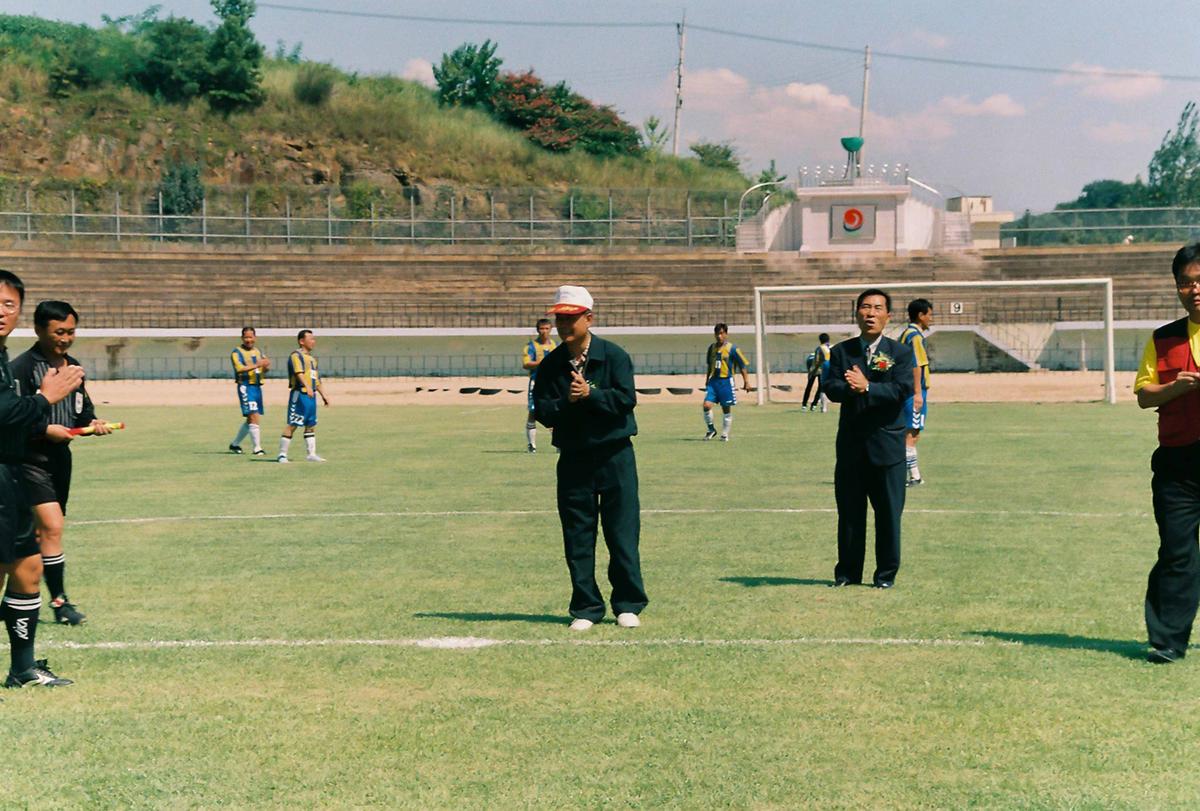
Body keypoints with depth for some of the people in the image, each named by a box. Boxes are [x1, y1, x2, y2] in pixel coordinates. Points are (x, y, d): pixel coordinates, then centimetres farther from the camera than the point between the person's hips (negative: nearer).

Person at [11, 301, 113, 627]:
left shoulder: (73, 367, 12)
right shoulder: (21, 368, -13)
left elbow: (83, 409, 20)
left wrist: (92, 422, -1)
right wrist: (45, 429, -21)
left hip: (60, 457, 8)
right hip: (30, 461, -8)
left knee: (38, 532, 13)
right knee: (52, 527, -15)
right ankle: (59, 602, -6)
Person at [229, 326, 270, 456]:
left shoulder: (259, 352, 15)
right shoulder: (237, 352, -4)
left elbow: (264, 369, 6)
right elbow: (240, 368, -19)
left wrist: (266, 366, -18)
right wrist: (256, 365, -32)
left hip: (257, 387, 7)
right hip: (246, 386, -7)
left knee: (251, 420, 12)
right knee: (254, 417, -14)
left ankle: (234, 444, 27)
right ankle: (257, 448, -11)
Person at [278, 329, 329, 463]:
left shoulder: (312, 358, 21)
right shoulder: (296, 356, -8)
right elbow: (299, 373, -25)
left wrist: (323, 395, 25)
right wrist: (307, 387, -39)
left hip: (311, 396, 9)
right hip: (299, 394, -9)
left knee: (311, 425, 12)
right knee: (292, 425, -8)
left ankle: (311, 454, 18)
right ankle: (282, 454, -3)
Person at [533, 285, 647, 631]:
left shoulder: (614, 355, -4)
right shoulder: (551, 365, 5)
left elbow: (627, 399, -13)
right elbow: (542, 412, -1)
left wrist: (590, 394, -22)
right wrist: (566, 402, -18)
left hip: (615, 455, -3)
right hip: (573, 457, 3)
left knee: (623, 532, 0)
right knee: (577, 538, 4)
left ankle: (628, 605, 11)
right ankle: (585, 608, 13)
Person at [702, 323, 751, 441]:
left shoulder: (732, 348, -6)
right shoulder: (712, 347, 8)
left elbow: (742, 366, -3)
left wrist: (746, 382, -6)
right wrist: (707, 380, 25)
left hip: (726, 381, -4)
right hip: (713, 381, 4)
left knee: (727, 409, 5)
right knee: (707, 405, -11)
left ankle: (725, 435, 17)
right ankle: (710, 429, 9)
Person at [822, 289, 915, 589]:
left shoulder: (901, 353, 1)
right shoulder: (841, 351, 6)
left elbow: (903, 390, -14)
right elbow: (831, 389, -6)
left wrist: (867, 387, -23)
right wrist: (850, 388, -27)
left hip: (887, 443, -2)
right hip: (850, 445, 2)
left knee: (888, 514, 3)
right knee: (849, 512, 8)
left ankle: (886, 573, 14)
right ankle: (847, 572, 18)